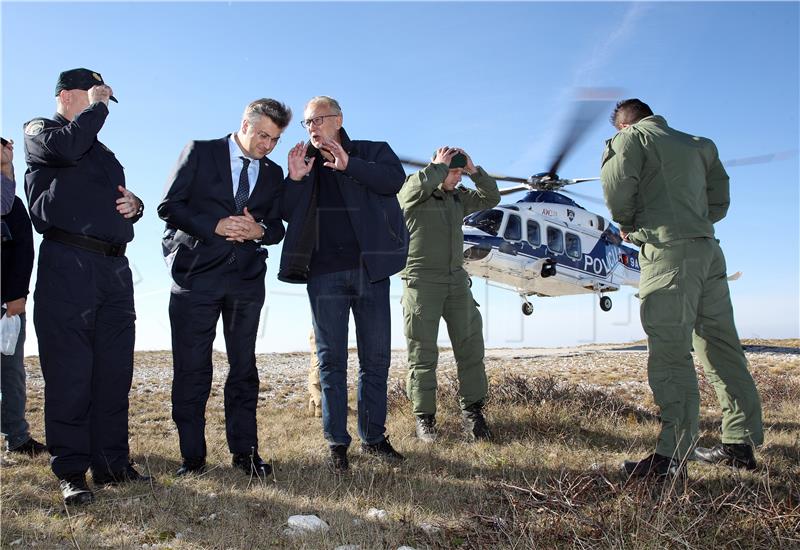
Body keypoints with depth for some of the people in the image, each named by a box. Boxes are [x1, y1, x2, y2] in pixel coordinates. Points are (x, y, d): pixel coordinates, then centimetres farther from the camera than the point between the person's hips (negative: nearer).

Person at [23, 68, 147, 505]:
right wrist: (97, 106, -1)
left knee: (115, 372, 6)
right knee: (70, 373, -5)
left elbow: (119, 201, 32)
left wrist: (134, 205, 8)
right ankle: (71, 471, 3)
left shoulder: (103, 152, 27)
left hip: (114, 267, 7)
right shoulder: (38, 132, 7)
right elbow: (67, 146, -16)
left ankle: (112, 463, 13)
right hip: (67, 264, -7)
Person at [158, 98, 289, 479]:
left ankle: (244, 451, 14)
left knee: (244, 367, 6)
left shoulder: (273, 173, 14)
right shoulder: (200, 152, 4)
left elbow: (277, 227, 13)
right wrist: (215, 225, -15)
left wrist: (259, 230, -10)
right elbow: (169, 206, -2)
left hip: (247, 279, 3)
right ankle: (192, 455, 10)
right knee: (191, 368, -1)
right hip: (196, 275, -3)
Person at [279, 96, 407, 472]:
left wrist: (348, 165, -19)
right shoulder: (303, 162, 15)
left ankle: (373, 437, 18)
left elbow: (395, 179, -11)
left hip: (370, 270, -1)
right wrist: (295, 179, -9)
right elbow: (288, 214, 7)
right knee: (331, 359, 2)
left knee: (376, 357, 5)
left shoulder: (373, 152, 9)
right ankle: (337, 443, 9)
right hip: (324, 274, 1)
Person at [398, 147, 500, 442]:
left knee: (470, 346, 2)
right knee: (423, 352, -2)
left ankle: (472, 411, 11)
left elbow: (491, 198, 16)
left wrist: (474, 170, 6)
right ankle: (424, 418, 6)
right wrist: (440, 164, -8)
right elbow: (420, 185, -24)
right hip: (422, 282, -6)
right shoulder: (411, 192, -1)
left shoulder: (457, 198, 18)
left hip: (457, 280, 6)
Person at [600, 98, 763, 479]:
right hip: (708, 249, 7)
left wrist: (628, 224, 9)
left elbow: (616, 187, -8)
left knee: (669, 355, -11)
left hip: (668, 252, -7)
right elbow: (719, 202, 18)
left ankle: (672, 456, -12)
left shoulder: (633, 137, 5)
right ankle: (740, 445, 17)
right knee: (720, 349, 10)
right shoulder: (698, 145, 24)